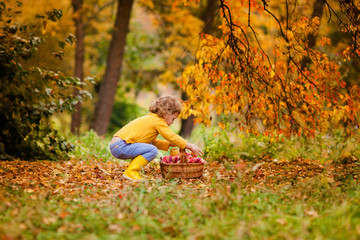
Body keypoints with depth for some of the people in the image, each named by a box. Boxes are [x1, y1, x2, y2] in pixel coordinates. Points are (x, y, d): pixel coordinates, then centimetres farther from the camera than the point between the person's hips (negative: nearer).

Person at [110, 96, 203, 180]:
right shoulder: (158, 121, -7)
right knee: (152, 150, -19)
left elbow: (154, 142, 31)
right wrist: (190, 146, -4)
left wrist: (169, 144, 20)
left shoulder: (151, 118, 24)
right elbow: (172, 136, -10)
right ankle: (131, 172, -17)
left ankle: (131, 170, 13)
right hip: (120, 146, -10)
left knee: (148, 145, 24)